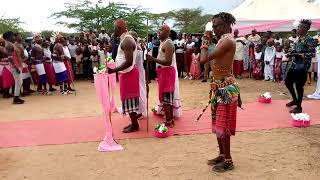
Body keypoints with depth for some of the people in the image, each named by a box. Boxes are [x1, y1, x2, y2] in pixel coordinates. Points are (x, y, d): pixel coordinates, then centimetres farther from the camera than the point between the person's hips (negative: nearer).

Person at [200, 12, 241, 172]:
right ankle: (222, 155, 31)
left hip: (225, 88, -10)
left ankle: (228, 161, 15)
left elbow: (204, 59, -24)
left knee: (222, 125, 0)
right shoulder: (224, 40, 12)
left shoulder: (227, 41, -19)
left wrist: (204, 42, -8)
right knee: (218, 123, 17)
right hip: (220, 87, 10)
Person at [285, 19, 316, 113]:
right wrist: (292, 54, 0)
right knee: (288, 82, 15)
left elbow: (312, 54, -18)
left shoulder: (309, 39, -14)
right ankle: (295, 100, 35)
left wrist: (298, 55, -23)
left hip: (302, 67, -9)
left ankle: (299, 107, 15)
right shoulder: (298, 39, 11)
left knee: (299, 86, -1)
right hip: (294, 65, 9)